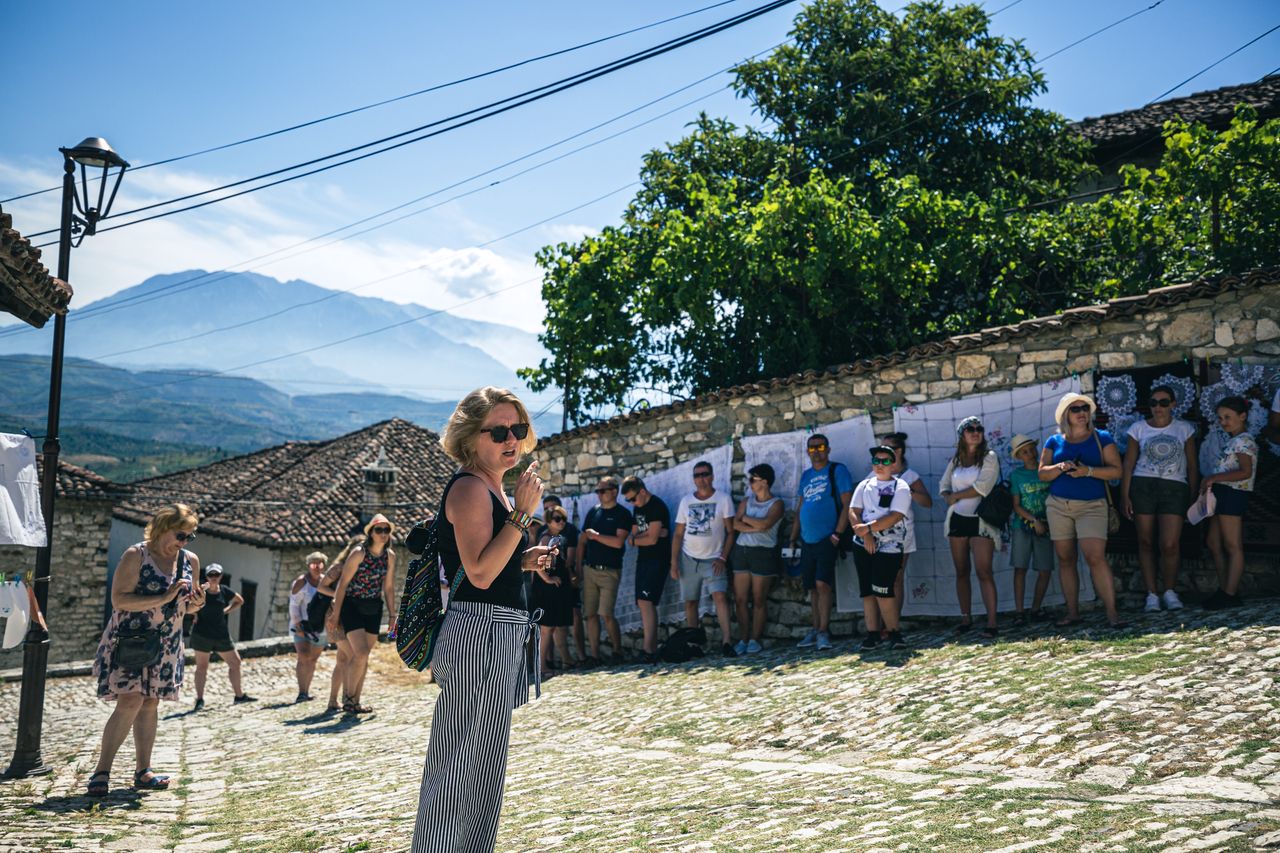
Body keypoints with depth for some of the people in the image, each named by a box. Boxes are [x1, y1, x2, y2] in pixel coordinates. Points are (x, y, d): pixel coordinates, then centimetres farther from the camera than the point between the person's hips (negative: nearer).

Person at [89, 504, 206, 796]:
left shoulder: (190, 561, 7)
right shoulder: (135, 556, -12)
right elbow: (119, 600, -19)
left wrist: (196, 603, -6)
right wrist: (165, 598, -25)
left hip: (167, 645, 6)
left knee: (150, 704, 9)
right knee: (130, 701, -15)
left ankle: (143, 771, 16)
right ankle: (101, 771, -8)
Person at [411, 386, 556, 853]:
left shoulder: (492, 488, 16)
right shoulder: (470, 487, -14)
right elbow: (479, 573, -23)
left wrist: (525, 560, 10)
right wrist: (522, 514, -22)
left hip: (501, 635, 11)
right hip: (480, 633, -11)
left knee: (481, 762, 18)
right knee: (467, 762, -4)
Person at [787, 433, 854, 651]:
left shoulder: (837, 471, -3)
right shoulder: (806, 476, 15)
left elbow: (847, 504, -9)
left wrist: (837, 534, -15)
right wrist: (793, 539, 14)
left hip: (827, 539, -6)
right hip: (807, 541, 6)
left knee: (822, 583, -14)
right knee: (812, 586, 9)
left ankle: (823, 631, -10)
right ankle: (816, 629, 17)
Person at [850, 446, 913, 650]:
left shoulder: (900, 488, 0)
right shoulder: (864, 485, 13)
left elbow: (895, 517, -12)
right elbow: (853, 512, 4)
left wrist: (869, 528, -17)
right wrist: (865, 534, -12)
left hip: (889, 546, -4)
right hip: (863, 545, 4)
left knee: (882, 591, -13)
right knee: (867, 591, 3)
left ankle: (893, 632, -1)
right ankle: (872, 633, 9)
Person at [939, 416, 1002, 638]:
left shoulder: (989, 457, -3)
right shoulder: (955, 460, 11)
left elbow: (981, 487, -14)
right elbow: (944, 486, 14)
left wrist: (955, 496, -5)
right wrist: (949, 498, -8)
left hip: (979, 520, -5)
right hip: (957, 520, 5)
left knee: (984, 571, -12)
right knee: (961, 572, 8)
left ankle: (992, 622, -13)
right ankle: (965, 618, 15)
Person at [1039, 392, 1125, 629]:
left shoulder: (1101, 438, 5)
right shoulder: (1054, 441, 11)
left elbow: (1117, 470, -2)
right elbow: (1042, 473, 7)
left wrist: (1088, 471, -16)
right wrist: (1061, 467, -12)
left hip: (1092, 505, -3)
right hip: (1058, 506, 3)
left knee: (1095, 556, -17)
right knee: (1065, 559, 4)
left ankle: (1111, 612, -13)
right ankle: (1072, 612, 11)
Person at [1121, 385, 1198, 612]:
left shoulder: (1184, 429, 9)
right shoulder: (1138, 428, 8)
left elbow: (1192, 466, 11)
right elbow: (1128, 464, 6)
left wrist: (1193, 496, 6)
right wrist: (1125, 495, -1)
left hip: (1175, 488, -1)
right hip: (1142, 486, 1)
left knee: (1169, 545, -11)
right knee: (1146, 542, 1)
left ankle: (1169, 591, 8)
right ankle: (1152, 594, 9)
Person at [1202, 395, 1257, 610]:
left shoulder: (1243, 441, -11)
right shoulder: (1232, 441, 18)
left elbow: (1246, 472, -23)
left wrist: (1215, 478, -23)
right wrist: (1212, 481, 4)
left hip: (1232, 494, -10)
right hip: (1223, 495, 10)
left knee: (1233, 546, -5)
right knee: (1214, 545, 13)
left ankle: (1230, 594, -2)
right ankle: (1224, 590, 19)